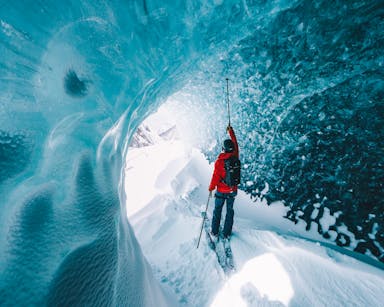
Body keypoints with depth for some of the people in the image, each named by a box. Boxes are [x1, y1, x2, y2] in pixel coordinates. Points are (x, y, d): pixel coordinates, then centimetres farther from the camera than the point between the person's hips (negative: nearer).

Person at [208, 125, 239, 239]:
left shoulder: (219, 161, -23)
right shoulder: (235, 157, -11)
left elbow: (215, 177, -17)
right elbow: (235, 143, 6)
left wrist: (211, 188, -1)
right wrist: (231, 131, 18)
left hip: (221, 191, -3)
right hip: (233, 190, 4)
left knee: (217, 210, 15)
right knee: (230, 210, 17)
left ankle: (214, 231, 28)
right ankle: (227, 233, 27)